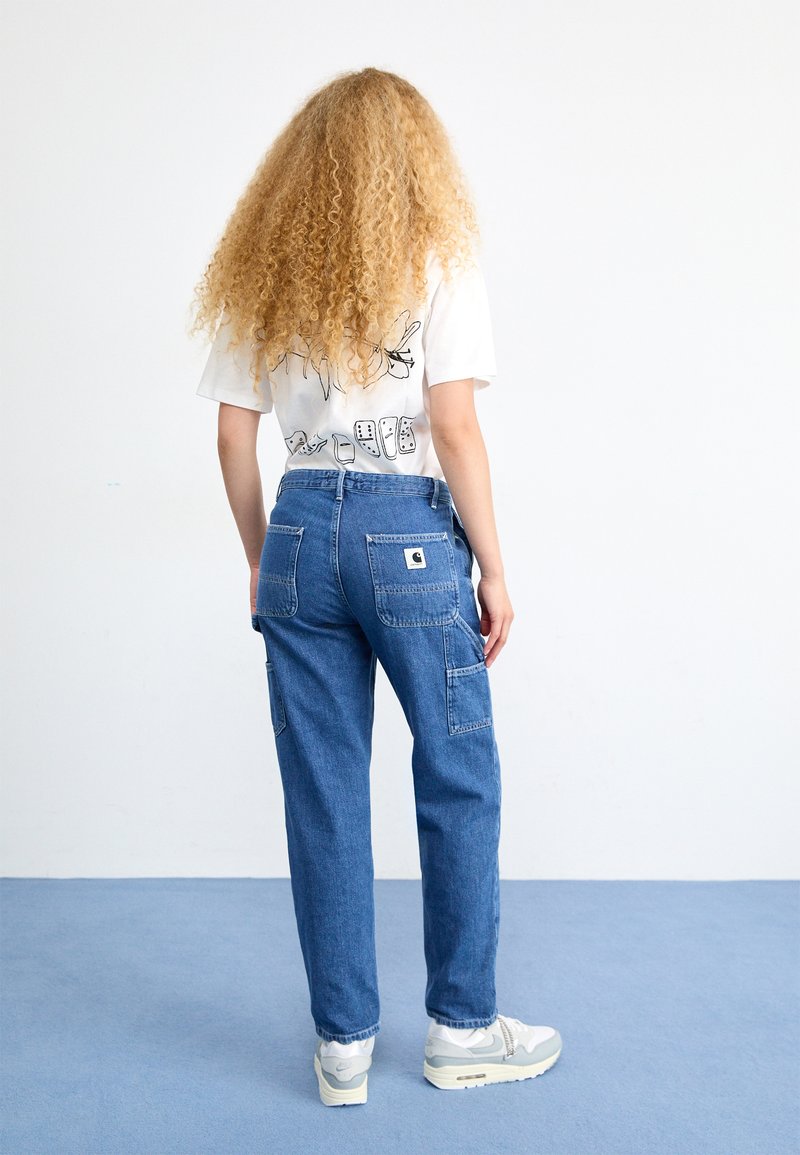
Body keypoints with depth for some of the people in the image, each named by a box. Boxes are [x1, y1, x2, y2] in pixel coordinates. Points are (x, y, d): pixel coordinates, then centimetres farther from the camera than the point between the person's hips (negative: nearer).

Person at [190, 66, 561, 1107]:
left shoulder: (261, 272, 9)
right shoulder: (436, 258, -2)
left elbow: (234, 440, 7)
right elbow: (453, 425, -10)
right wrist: (494, 570, -4)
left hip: (301, 532, 4)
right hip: (411, 535, -4)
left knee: (323, 795, 9)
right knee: (459, 785, 10)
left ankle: (342, 1044, 20)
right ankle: (462, 1031, 22)